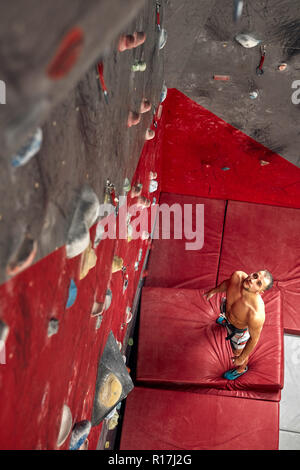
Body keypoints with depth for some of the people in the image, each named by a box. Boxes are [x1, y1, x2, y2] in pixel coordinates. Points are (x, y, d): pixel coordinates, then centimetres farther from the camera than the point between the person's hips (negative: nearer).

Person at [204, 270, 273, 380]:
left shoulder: (256, 314, -49)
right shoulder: (237, 276, -36)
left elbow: (254, 339, -29)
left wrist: (241, 358, -13)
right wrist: (214, 291, 10)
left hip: (239, 330, -5)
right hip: (226, 309, 5)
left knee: (237, 352, 26)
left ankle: (241, 369, 63)